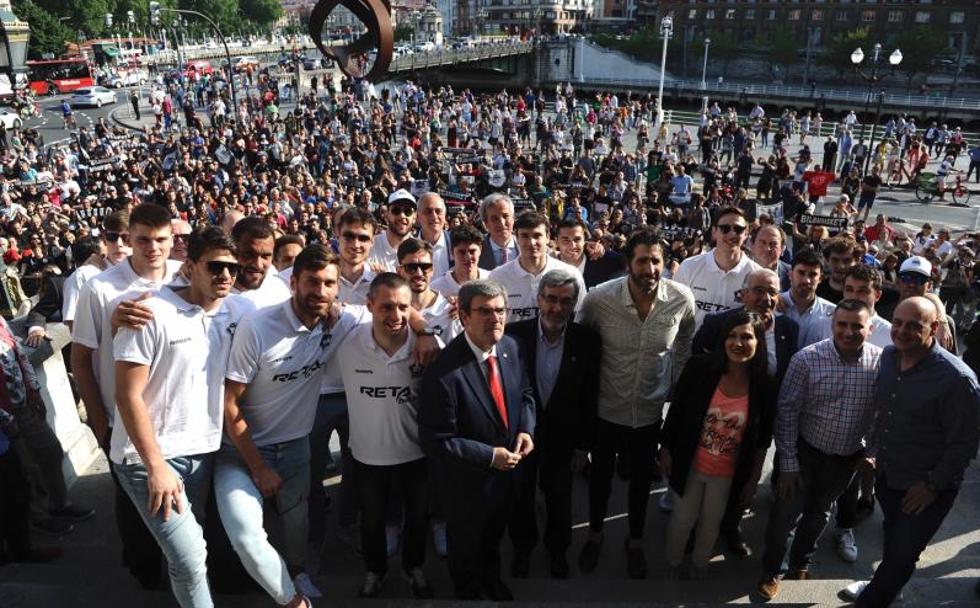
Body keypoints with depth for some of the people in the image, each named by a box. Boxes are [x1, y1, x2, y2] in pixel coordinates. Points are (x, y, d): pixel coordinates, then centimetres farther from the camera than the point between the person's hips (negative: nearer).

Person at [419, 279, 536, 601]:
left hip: (509, 470, 6)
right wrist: (490, 457, -26)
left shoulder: (510, 347, -11)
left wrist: (526, 429, -12)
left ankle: (491, 578, 63)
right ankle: (468, 592, 55)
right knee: (467, 544, 24)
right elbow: (435, 441, -27)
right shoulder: (444, 371, -32)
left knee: (494, 535, 33)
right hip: (470, 481, -5)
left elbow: (525, 393, 5)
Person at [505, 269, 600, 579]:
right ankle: (523, 547, 49)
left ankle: (557, 548, 49)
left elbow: (589, 397, -6)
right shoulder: (515, 333, -18)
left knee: (559, 498, 21)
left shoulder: (587, 340, -15)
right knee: (521, 496, 21)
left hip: (562, 437, 0)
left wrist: (583, 445, -2)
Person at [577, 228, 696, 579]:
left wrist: (675, 388, 7)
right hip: (606, 407, -1)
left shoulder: (682, 299, -18)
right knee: (601, 474, 19)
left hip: (651, 409, 1)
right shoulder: (599, 299, -23)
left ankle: (635, 541, 45)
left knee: (642, 478, 20)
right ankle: (595, 534, 46)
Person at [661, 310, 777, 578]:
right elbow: (676, 411, -7)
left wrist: (753, 478, 2)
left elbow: (762, 439, -4)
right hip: (689, 465, -1)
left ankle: (698, 569, 51)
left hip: (727, 474, 1)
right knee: (682, 520, 18)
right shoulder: (699, 367, -19)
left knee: (710, 525, 23)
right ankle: (672, 566, 47)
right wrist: (666, 450, -2)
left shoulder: (765, 386, -15)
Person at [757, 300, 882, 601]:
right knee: (786, 513, 8)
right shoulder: (806, 359, -20)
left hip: (847, 458, 3)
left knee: (819, 513, 23)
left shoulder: (881, 361, -14)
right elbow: (787, 413, -15)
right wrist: (788, 464, -14)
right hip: (805, 451, -2)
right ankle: (771, 570, 32)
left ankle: (801, 565, 47)